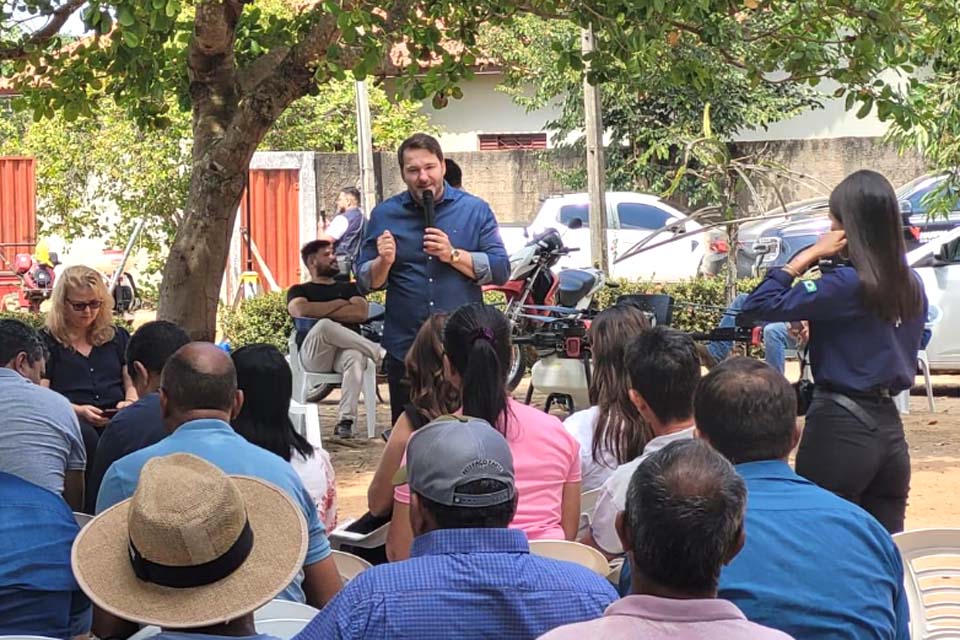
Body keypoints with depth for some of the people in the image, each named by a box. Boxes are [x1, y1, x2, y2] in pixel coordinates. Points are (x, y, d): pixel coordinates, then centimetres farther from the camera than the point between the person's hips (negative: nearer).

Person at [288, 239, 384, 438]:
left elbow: (360, 313, 3)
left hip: (345, 349, 1)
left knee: (355, 357, -38)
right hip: (313, 354, -1)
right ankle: (379, 353, -26)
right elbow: (301, 310, -5)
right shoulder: (299, 291, 21)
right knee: (324, 326, -37)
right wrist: (339, 304, 2)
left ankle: (345, 421, -46)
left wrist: (320, 311, 1)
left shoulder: (349, 288, 25)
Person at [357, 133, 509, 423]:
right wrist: (383, 263, -16)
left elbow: (500, 270, -3)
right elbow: (365, 282, 5)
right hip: (405, 347, 1)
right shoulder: (385, 215, 7)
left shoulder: (475, 210, 4)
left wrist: (453, 255, -15)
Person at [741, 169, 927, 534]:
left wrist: (809, 255, -9)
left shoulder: (846, 284, -16)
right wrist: (815, 326, 13)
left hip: (840, 432, -7)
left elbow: (759, 306, -16)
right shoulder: (911, 286, 7)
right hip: (890, 430, 7)